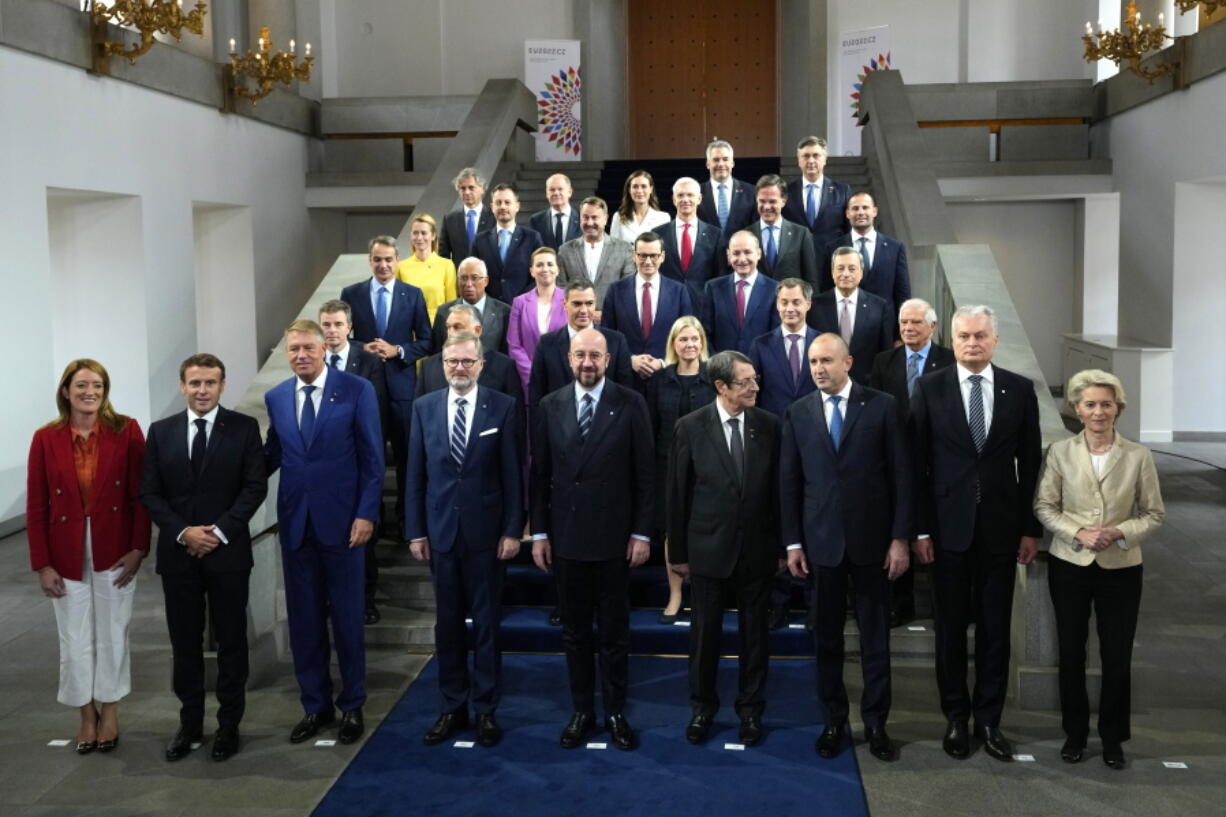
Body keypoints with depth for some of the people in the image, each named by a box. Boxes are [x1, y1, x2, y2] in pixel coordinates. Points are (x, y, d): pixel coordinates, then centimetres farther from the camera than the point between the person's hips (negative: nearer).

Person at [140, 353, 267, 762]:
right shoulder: (161, 432, 7)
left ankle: (229, 724, 17)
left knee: (231, 640, 6)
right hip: (177, 553, 2)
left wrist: (219, 531, -14)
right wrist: (182, 532, -11)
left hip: (228, 552, -2)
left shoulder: (244, 428, -1)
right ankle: (190, 723, 22)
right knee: (184, 643, 9)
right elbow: (149, 493, 3)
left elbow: (255, 487, -5)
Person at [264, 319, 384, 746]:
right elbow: (273, 454, 11)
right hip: (294, 522, 4)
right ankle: (315, 706, 24)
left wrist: (366, 514, -11)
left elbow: (372, 457, -5)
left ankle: (352, 706, 20)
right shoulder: (276, 397, 8)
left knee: (347, 618, 6)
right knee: (303, 620, 10)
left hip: (341, 520, -4)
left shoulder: (357, 390, -5)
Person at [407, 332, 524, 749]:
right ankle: (452, 707, 20)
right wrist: (415, 531, 1)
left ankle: (485, 709, 16)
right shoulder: (424, 407, 5)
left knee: (485, 622, 7)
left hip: (486, 531, -2)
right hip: (440, 531, 2)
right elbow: (416, 474, 5)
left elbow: (512, 473, -3)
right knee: (447, 623, 9)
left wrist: (512, 530, -7)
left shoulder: (502, 407, -3)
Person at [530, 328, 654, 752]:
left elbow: (645, 473, -4)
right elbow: (539, 474, 5)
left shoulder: (630, 405, -4)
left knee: (614, 632, 9)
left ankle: (615, 712, 22)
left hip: (614, 538, -2)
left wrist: (642, 532, -6)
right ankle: (582, 711, 24)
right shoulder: (550, 407, 2)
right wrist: (539, 532, 2)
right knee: (574, 632, 12)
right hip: (565, 538, 2)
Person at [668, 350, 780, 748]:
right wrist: (678, 551, -1)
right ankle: (702, 707, 29)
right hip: (709, 548, -1)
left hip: (757, 549, 1)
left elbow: (779, 488, 2)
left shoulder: (770, 425, -3)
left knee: (754, 633, 12)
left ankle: (750, 708, 28)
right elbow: (678, 493, -2)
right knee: (705, 633, 10)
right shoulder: (691, 427, -6)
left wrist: (782, 546, 3)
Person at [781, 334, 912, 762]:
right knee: (826, 636, 9)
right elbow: (789, 482, 5)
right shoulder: (798, 413, 4)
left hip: (871, 539, -1)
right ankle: (834, 721, 21)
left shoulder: (882, 406, -2)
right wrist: (793, 542, 1)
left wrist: (901, 537, -7)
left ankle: (875, 722, 19)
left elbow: (901, 475, -3)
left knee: (875, 636, 7)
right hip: (821, 540, 2)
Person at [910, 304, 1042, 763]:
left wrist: (1031, 528, 2)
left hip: (1001, 527, 1)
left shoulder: (1019, 390, 2)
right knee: (951, 627, 8)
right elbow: (918, 463, -2)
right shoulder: (929, 388, -2)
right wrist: (920, 529, -6)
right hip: (948, 527, -1)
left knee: (995, 628, 8)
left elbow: (1030, 463, 4)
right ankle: (956, 716, 21)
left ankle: (989, 718, 19)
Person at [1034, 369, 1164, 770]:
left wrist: (1120, 533, -16)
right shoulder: (1060, 452, -4)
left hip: (1120, 568, -1)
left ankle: (1113, 736, 24)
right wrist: (1078, 533, -15)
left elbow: (1154, 513, 0)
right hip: (1070, 565, 1)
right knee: (1071, 652, 10)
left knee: (1117, 656, 6)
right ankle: (1075, 732, 26)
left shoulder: (1138, 456, -5)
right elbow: (1044, 506, 0)